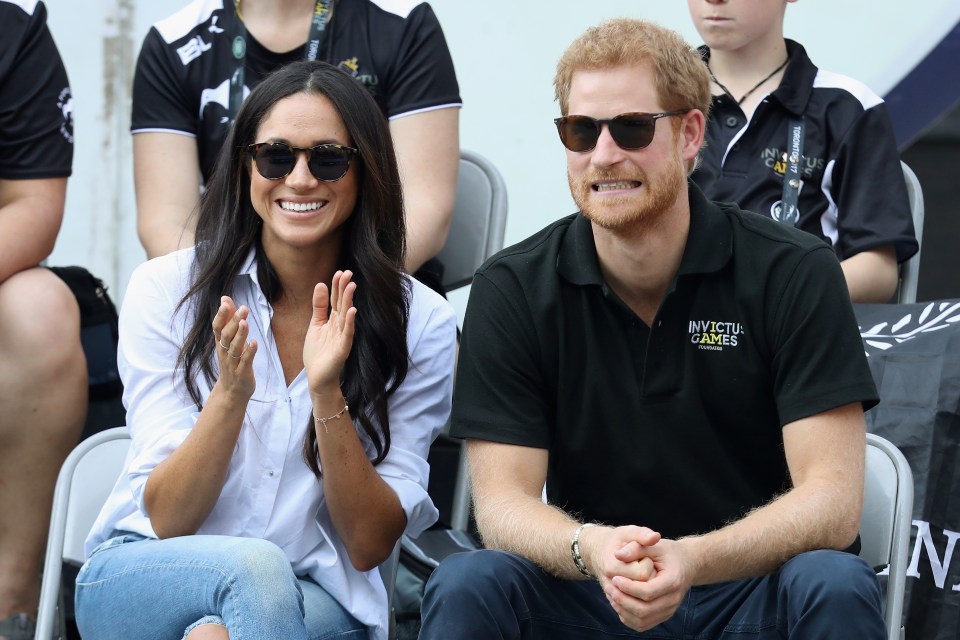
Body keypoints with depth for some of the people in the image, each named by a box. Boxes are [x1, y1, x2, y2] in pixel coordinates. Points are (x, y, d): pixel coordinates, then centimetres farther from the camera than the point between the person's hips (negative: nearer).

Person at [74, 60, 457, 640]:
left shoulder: (420, 322, -3)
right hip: (146, 580, 1)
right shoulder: (166, 290, -3)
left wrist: (328, 395, -20)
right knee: (256, 564, -32)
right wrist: (230, 394, -24)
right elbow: (167, 520, -7)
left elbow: (370, 545, -6)